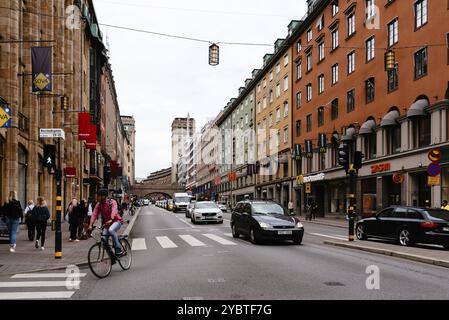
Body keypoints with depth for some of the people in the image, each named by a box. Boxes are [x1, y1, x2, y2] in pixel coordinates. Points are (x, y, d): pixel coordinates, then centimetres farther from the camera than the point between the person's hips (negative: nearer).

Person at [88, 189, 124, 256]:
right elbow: (94, 214, -12)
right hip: (107, 223, 6)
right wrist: (90, 225, -26)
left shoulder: (112, 202, -17)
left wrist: (111, 220, -53)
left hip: (117, 221, -6)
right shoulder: (99, 204, -2)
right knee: (103, 239, -8)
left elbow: (114, 211, -35)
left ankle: (118, 248, -26)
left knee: (111, 230, -36)